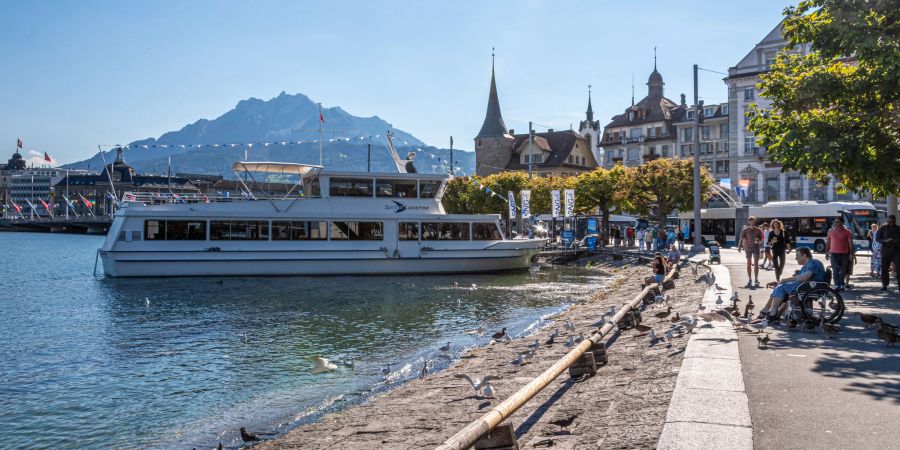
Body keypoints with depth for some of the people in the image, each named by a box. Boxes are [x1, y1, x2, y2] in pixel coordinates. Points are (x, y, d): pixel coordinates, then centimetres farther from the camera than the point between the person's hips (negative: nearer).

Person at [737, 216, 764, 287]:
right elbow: (741, 238, -7)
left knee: (756, 263, -8)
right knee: (749, 263, 6)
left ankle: (756, 279, -5)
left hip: (756, 247, 0)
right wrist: (739, 246, -20)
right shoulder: (745, 230, 0)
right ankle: (749, 279, 13)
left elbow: (761, 240, 5)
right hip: (748, 247, 0)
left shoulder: (758, 230, 2)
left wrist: (758, 240, -18)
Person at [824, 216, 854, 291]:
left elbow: (850, 243, 0)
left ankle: (841, 285, 14)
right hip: (834, 253, 1)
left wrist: (851, 253, -6)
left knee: (843, 270, 5)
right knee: (835, 270, -3)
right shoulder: (831, 231, 7)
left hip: (844, 254, -1)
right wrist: (826, 253, 9)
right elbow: (828, 242, 12)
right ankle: (837, 285, -2)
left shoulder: (847, 232, 1)